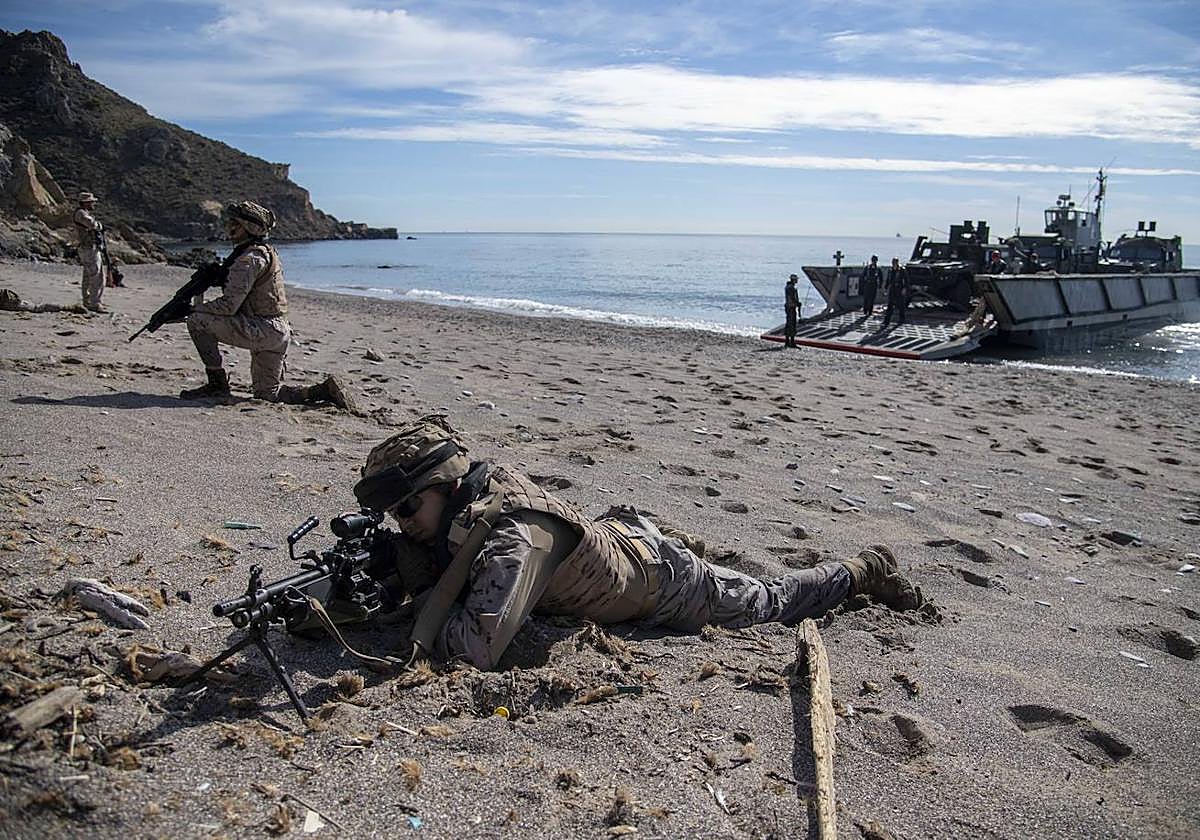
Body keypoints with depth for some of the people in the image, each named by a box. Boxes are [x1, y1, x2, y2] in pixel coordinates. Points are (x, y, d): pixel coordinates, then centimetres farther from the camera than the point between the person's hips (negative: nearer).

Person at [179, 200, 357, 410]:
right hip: (278, 334, 10)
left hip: (262, 330, -10)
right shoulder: (266, 252, 16)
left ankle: (218, 383, -4)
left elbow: (229, 305, -20)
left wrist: (196, 308, -5)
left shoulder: (249, 259, -15)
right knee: (268, 393, 17)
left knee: (197, 321, -10)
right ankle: (325, 391, 6)